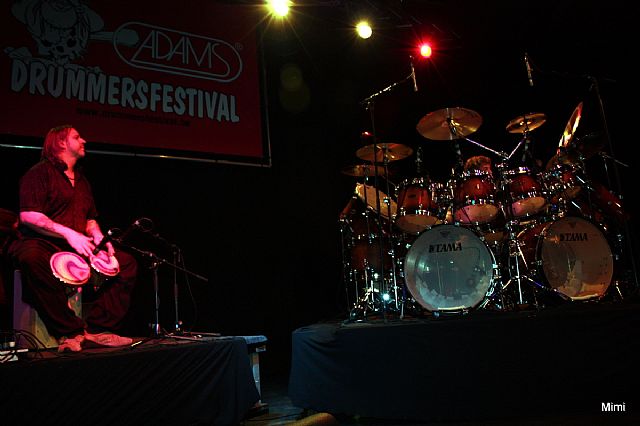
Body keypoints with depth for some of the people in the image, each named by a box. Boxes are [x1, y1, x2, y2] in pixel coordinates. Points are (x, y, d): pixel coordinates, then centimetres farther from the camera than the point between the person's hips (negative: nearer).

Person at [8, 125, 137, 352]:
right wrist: (68, 233, -26)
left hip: (78, 248, 7)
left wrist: (100, 239, 1)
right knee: (32, 258, -42)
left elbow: (90, 219, 23)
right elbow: (28, 215, -16)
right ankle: (70, 331, -31)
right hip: (40, 243, -7)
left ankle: (97, 328, -12)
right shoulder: (40, 172, -3)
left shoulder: (81, 180, 21)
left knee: (127, 263, -6)